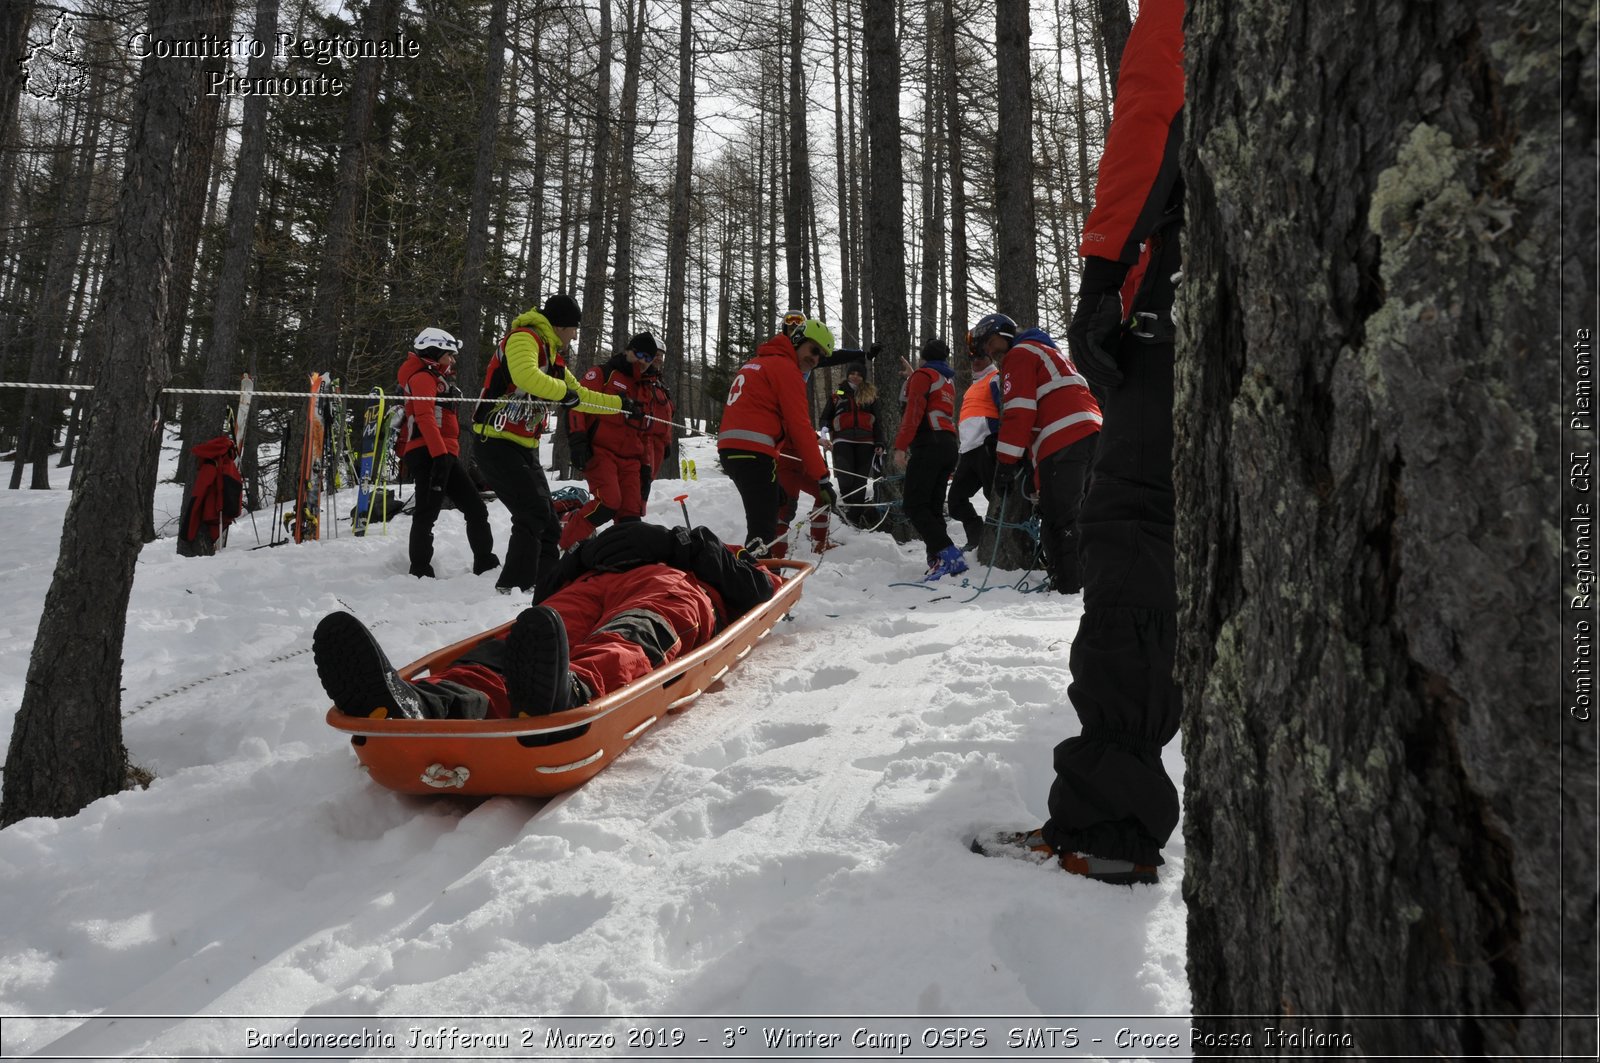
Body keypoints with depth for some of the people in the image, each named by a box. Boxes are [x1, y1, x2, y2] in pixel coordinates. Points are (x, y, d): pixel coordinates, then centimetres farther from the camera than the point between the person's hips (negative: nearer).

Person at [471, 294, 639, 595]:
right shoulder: (523, 339, -11)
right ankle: (514, 585, -12)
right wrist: (562, 391, -18)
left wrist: (621, 404, 31)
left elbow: (580, 395, 29)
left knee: (547, 522, 8)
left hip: (525, 448, 10)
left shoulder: (553, 357, 18)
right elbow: (526, 375, -32)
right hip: (497, 444, -10)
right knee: (533, 511, -17)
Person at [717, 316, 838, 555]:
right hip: (754, 453, -9)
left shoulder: (756, 363, 27)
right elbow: (799, 428, -10)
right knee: (763, 529, -14)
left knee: (777, 502, 24)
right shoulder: (786, 367, -3)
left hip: (729, 449, 10)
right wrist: (822, 478, -10)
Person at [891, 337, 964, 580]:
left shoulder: (923, 375, 1)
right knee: (933, 507, 7)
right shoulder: (948, 380, 25)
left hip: (929, 446, -8)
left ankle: (947, 555, -25)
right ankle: (937, 559, -2)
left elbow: (913, 412, -11)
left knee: (914, 505, -12)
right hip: (948, 446, 8)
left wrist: (900, 446, -16)